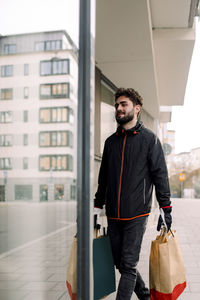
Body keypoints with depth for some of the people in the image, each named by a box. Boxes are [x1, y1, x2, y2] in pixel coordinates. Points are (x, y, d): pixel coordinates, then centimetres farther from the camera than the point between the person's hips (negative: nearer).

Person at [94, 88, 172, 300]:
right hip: (113, 216, 5)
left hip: (136, 215, -5)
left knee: (128, 265, -4)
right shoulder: (110, 141, 13)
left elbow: (160, 175, -2)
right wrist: (97, 207, 15)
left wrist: (165, 210, -7)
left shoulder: (149, 139, 0)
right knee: (120, 264, 12)